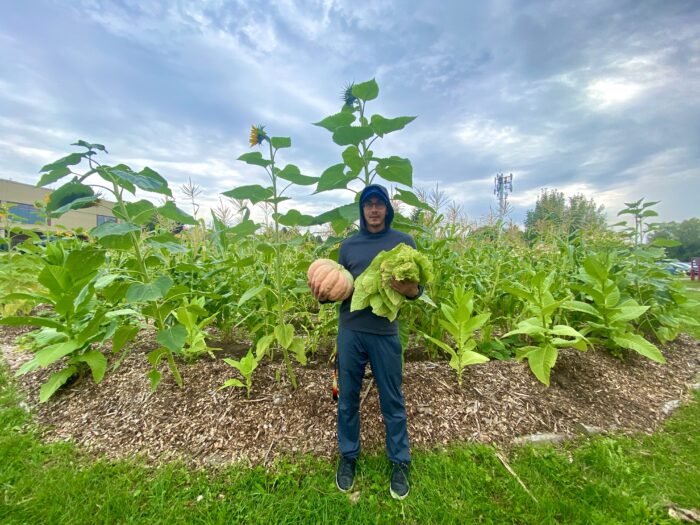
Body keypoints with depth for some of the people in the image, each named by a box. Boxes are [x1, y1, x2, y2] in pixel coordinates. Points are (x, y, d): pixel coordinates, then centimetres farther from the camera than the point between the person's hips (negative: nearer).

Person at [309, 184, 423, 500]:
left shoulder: (404, 242, 0)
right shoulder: (348, 245, 5)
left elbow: (420, 286, 0)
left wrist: (409, 290, -22)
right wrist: (323, 296, -12)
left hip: (385, 334, -1)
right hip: (349, 331, 2)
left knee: (392, 401, 14)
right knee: (347, 399, 16)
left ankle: (399, 462, 37)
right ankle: (348, 456, 39)